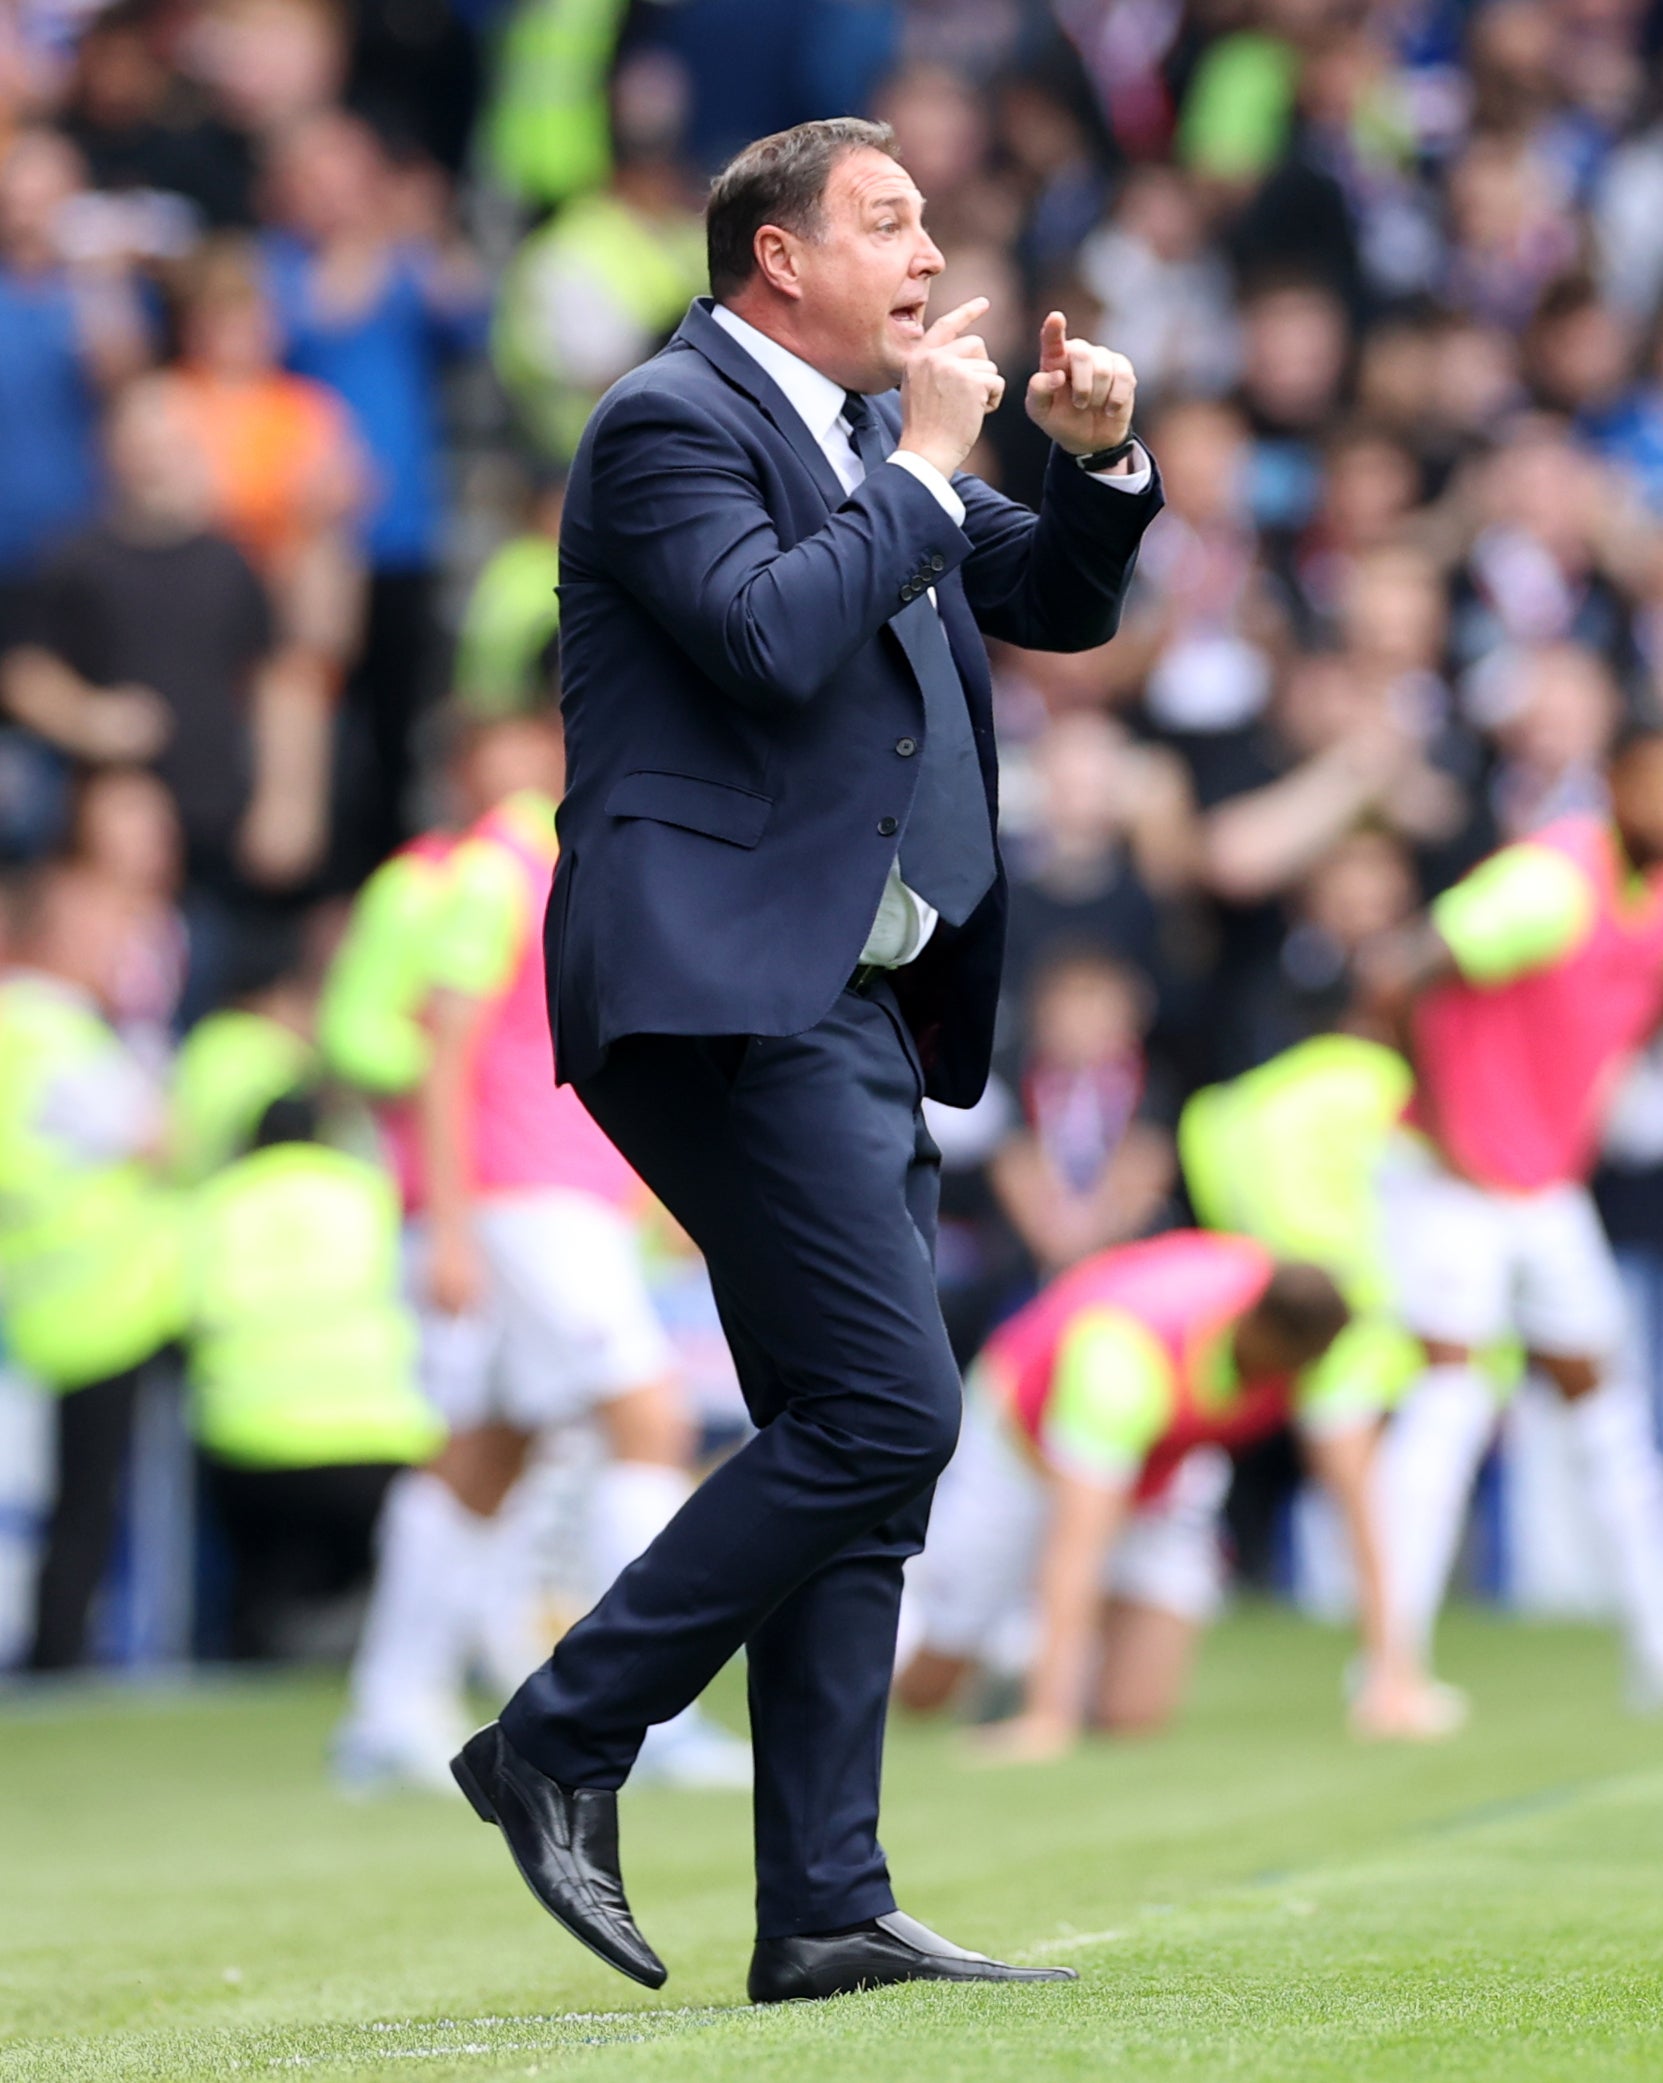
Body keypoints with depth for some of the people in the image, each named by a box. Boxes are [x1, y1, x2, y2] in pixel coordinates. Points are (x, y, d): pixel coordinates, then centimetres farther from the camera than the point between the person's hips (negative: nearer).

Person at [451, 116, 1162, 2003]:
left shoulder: (864, 438, 20)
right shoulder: (671, 423, -8)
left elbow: (1059, 604, 27)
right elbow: (778, 634, -23)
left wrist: (1094, 460, 8)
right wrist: (926, 464, -13)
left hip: (850, 1006, 10)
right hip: (725, 990, -10)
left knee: (855, 1445, 6)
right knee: (883, 1409, -16)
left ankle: (825, 1910, 6)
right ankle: (560, 1743, -6)